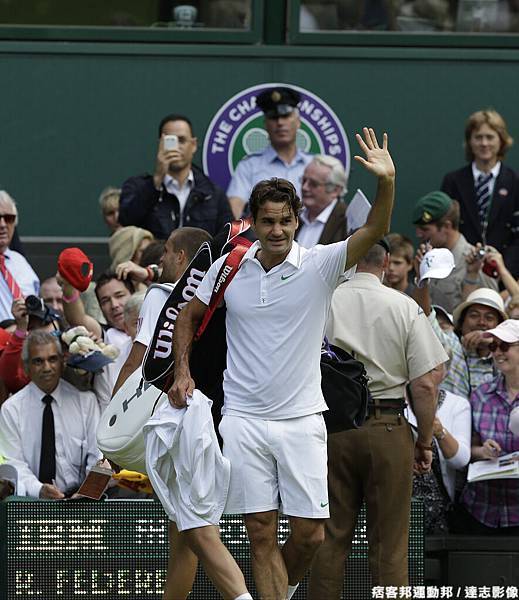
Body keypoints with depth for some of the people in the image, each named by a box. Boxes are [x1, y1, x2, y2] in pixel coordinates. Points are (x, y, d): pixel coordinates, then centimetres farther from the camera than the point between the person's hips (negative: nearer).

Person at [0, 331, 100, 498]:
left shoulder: (85, 400, 9)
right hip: (30, 500, -1)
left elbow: (97, 454, 5)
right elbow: (14, 463, -2)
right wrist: (38, 490, -22)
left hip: (78, 497, 1)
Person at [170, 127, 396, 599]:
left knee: (311, 534, -1)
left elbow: (373, 231, -19)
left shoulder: (320, 265, -4)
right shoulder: (229, 268, 3)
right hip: (244, 419, 1)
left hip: (303, 420, -1)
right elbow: (189, 316, 18)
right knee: (261, 533, -1)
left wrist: (387, 183, -37)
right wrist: (182, 372, 6)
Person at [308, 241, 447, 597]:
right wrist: (425, 441, 4)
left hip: (331, 430, 1)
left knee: (329, 540, 7)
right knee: (389, 542, 3)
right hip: (389, 430, -1)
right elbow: (424, 385, -7)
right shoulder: (405, 308, -3)